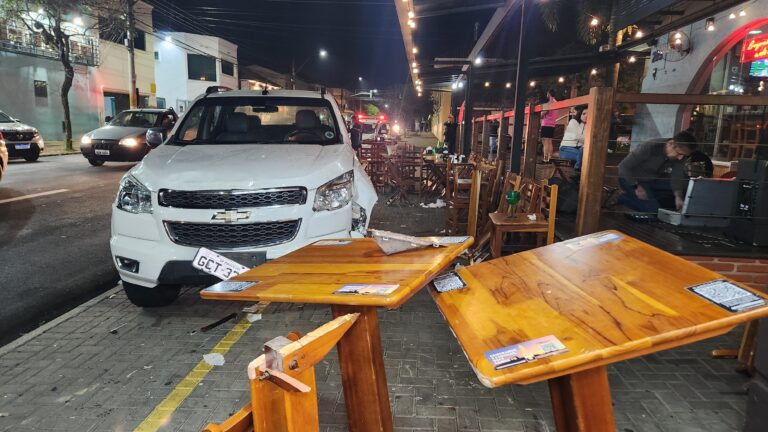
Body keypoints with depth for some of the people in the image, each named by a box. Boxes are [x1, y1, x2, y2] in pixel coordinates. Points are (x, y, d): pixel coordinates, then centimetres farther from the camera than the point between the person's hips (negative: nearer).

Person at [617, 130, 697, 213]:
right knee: (653, 209, -22)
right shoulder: (649, 147, -29)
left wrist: (678, 196, -26)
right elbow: (623, 166, -25)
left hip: (653, 181, 7)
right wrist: (636, 187, -31)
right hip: (631, 179, -7)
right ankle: (626, 198, -3)